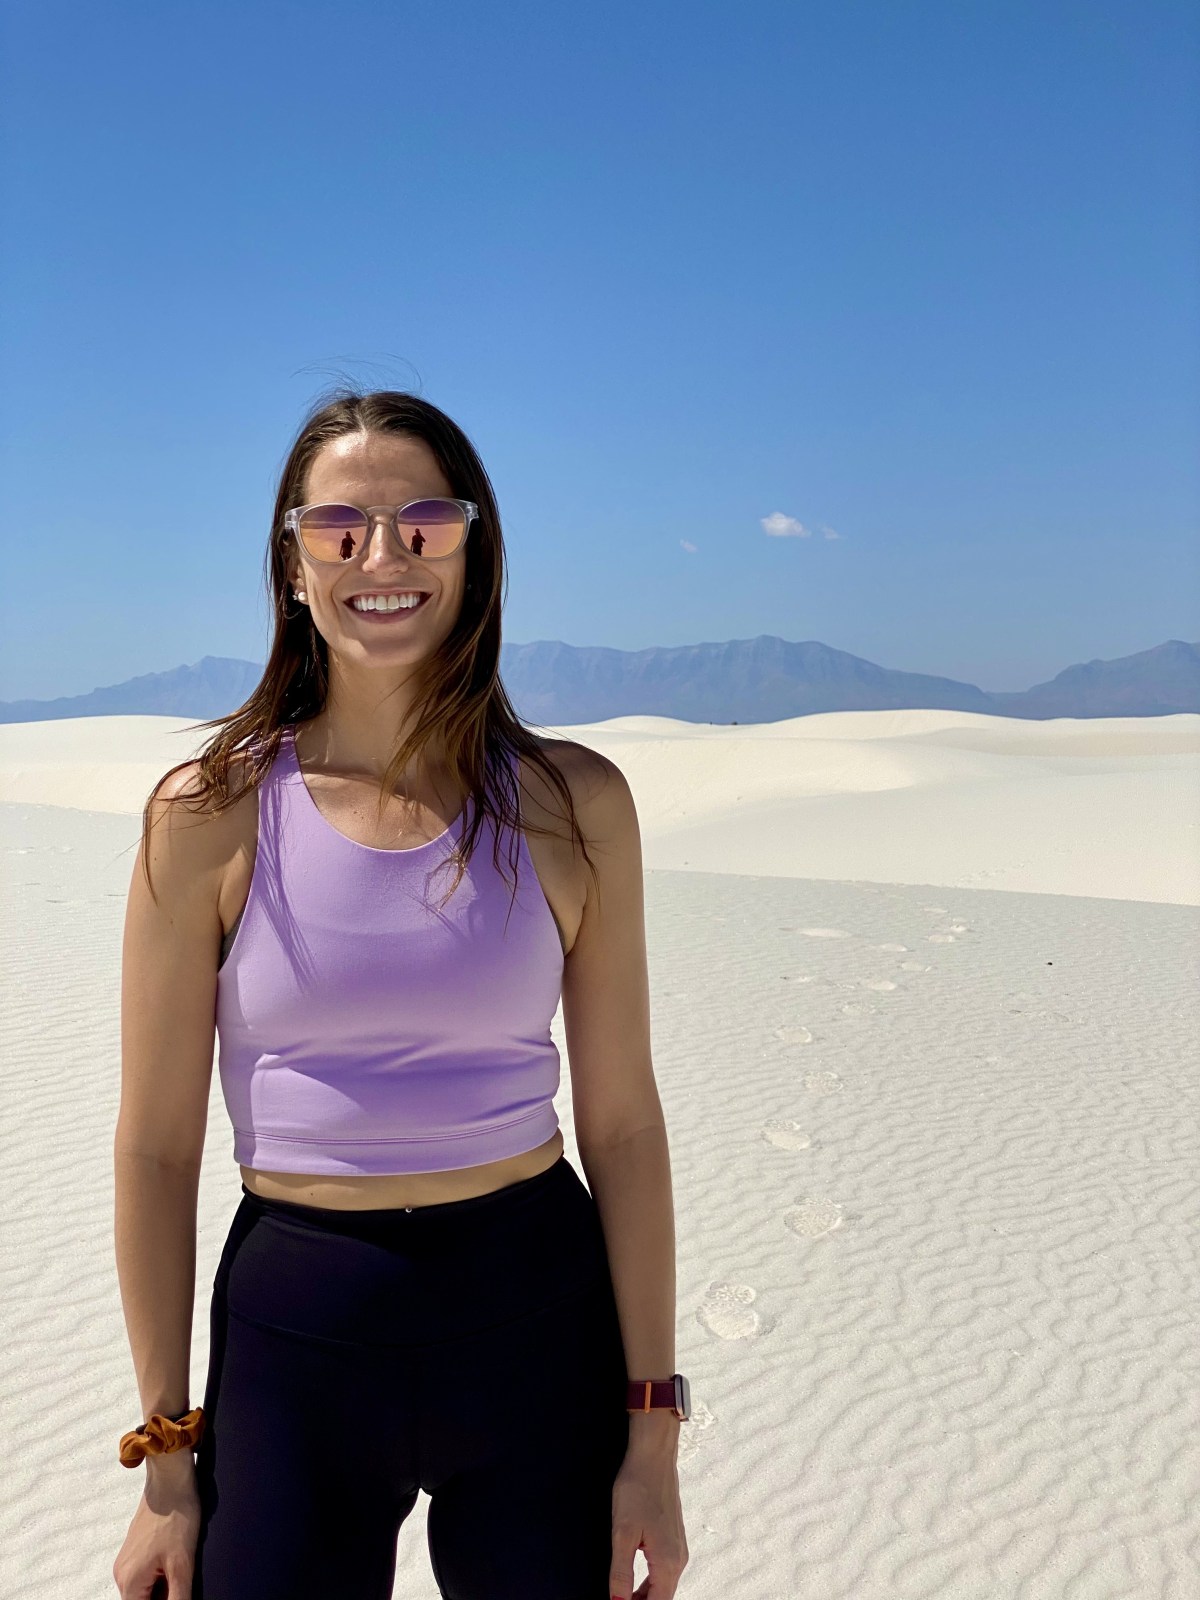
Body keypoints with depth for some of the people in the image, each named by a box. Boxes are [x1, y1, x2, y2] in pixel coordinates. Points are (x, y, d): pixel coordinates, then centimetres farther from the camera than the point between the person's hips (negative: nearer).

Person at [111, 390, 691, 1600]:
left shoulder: (573, 805, -6)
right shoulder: (211, 815, -8)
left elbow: (621, 1124, -3)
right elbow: (155, 1149, -3)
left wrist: (653, 1433, -1)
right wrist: (165, 1461, 1)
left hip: (540, 1321, 1)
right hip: (295, 1332, 0)